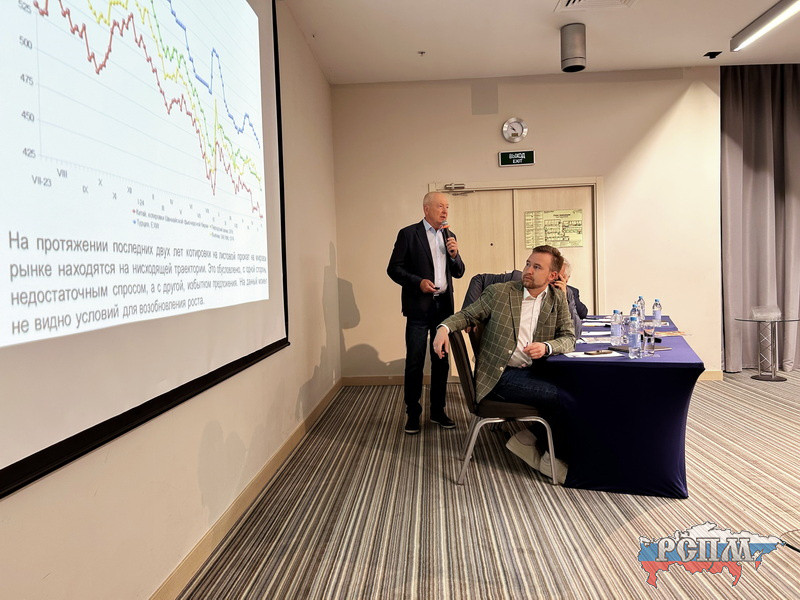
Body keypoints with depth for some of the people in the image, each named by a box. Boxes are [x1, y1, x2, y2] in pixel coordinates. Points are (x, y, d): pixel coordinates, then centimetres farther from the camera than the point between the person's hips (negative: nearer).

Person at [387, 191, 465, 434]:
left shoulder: (449, 235, 13)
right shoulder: (408, 234, -3)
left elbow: (458, 272, 14)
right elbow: (394, 268, -6)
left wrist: (454, 254, -5)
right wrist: (418, 282, -19)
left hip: (444, 306, 5)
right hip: (419, 307, -5)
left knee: (441, 360, 11)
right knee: (415, 362, 0)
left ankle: (438, 410, 23)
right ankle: (412, 413, 13)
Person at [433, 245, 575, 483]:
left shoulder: (558, 300, 10)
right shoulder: (498, 292, 2)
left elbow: (568, 338, 6)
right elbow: (467, 314, 7)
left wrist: (546, 346, -16)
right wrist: (444, 327, -14)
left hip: (534, 371, 5)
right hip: (501, 375, -4)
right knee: (560, 397, -22)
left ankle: (528, 438, -1)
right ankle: (555, 455, 7)